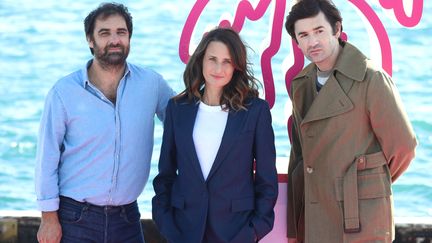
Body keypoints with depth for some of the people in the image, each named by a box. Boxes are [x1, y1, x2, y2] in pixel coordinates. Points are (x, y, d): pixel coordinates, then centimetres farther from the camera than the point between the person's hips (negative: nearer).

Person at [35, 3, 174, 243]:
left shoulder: (151, 83, 0)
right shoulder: (65, 91, -5)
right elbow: (48, 156, -3)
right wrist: (49, 216, -6)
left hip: (127, 217, 2)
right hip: (74, 218, -2)